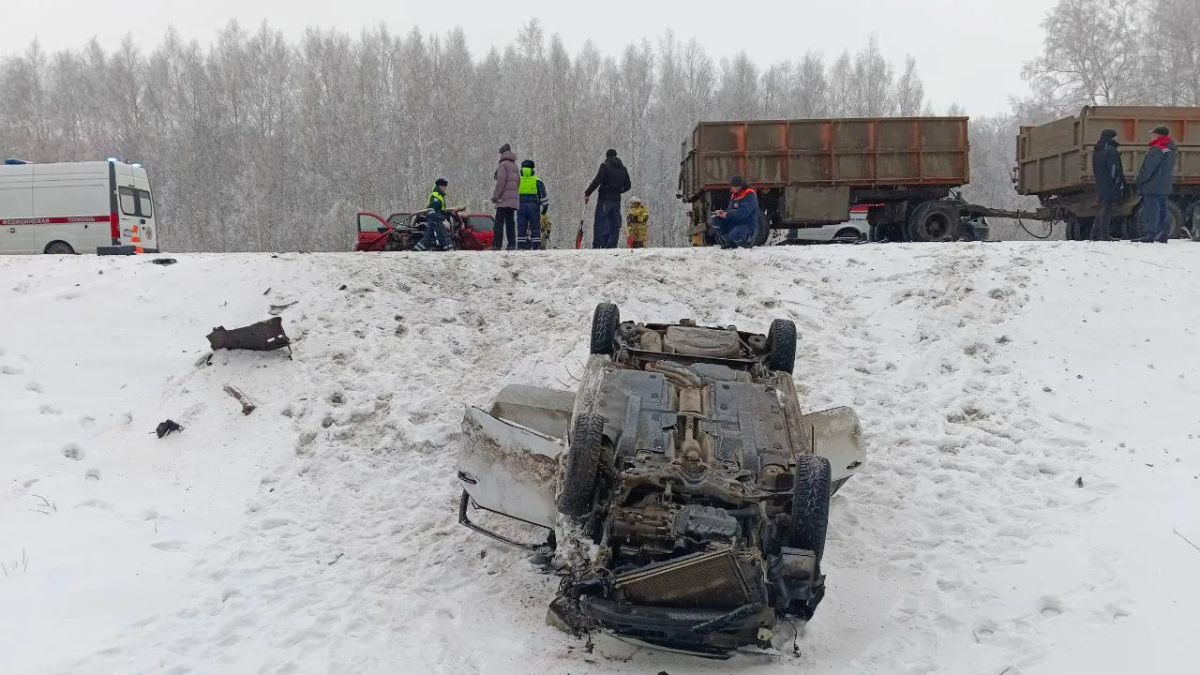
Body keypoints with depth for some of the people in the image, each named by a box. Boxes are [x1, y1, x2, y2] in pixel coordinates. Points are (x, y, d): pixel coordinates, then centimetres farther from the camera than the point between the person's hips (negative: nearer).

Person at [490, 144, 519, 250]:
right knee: (510, 221, 7)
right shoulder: (515, 165, 21)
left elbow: (501, 181, -15)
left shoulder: (503, 164, -5)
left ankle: (497, 244, -14)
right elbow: (518, 181, 22)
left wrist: (495, 196, -14)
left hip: (504, 198, -8)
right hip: (513, 199, 8)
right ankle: (512, 243, 2)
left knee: (499, 221, -9)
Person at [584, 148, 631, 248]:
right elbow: (628, 186, 18)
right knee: (615, 225, 6)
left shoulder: (605, 166, -4)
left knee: (600, 223, -4)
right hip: (617, 200, 5)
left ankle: (597, 246, -11)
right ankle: (612, 246, 1)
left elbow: (597, 181, -14)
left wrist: (587, 193, -10)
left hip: (604, 199, -5)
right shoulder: (623, 169, 14)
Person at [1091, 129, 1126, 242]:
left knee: (1103, 209, 16)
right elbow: (1115, 170, -16)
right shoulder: (1111, 151, -12)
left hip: (1100, 186, 9)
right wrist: (1120, 185, -13)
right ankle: (1105, 236, -10)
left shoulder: (1096, 151, 16)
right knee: (1107, 209, -8)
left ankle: (1095, 234, 16)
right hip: (1110, 186, -9)